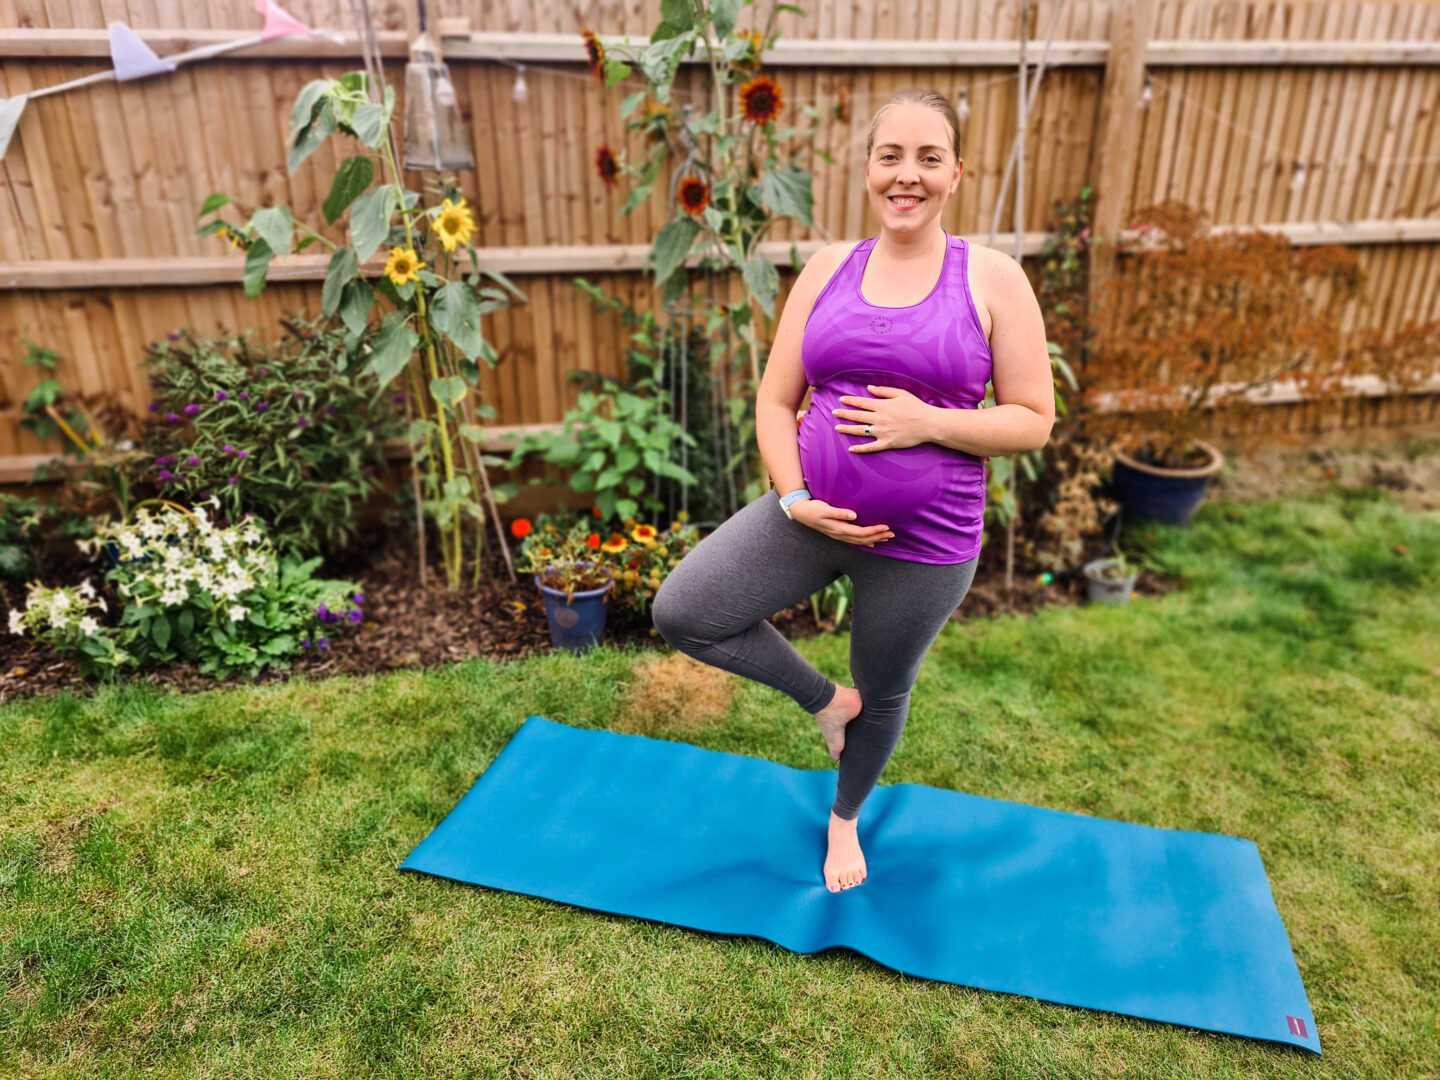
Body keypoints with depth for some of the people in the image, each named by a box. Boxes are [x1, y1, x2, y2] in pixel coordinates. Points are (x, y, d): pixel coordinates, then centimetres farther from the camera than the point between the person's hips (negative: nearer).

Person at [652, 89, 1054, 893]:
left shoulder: (994, 281, -6)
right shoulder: (827, 272, 2)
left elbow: (1034, 421, -6)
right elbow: (775, 403, 3)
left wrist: (926, 421, -21)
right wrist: (794, 498, -12)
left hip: (925, 542, -2)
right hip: (813, 514, 3)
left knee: (884, 694, 16)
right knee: (681, 613, -9)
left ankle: (846, 817, 51)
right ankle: (825, 700, 17)